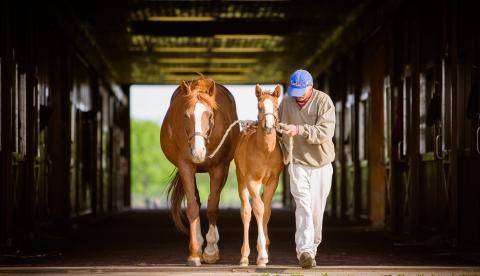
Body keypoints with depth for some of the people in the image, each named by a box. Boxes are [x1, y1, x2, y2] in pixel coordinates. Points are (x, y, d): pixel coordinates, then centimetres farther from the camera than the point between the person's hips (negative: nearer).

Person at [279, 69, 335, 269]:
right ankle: (304, 251, -24)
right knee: (303, 206, -15)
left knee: (317, 210, 10)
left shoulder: (323, 101, -10)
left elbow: (326, 131, -24)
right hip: (298, 164, 0)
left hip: (321, 164, 0)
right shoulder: (287, 102, 1)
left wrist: (299, 130, -33)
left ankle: (313, 246, 28)